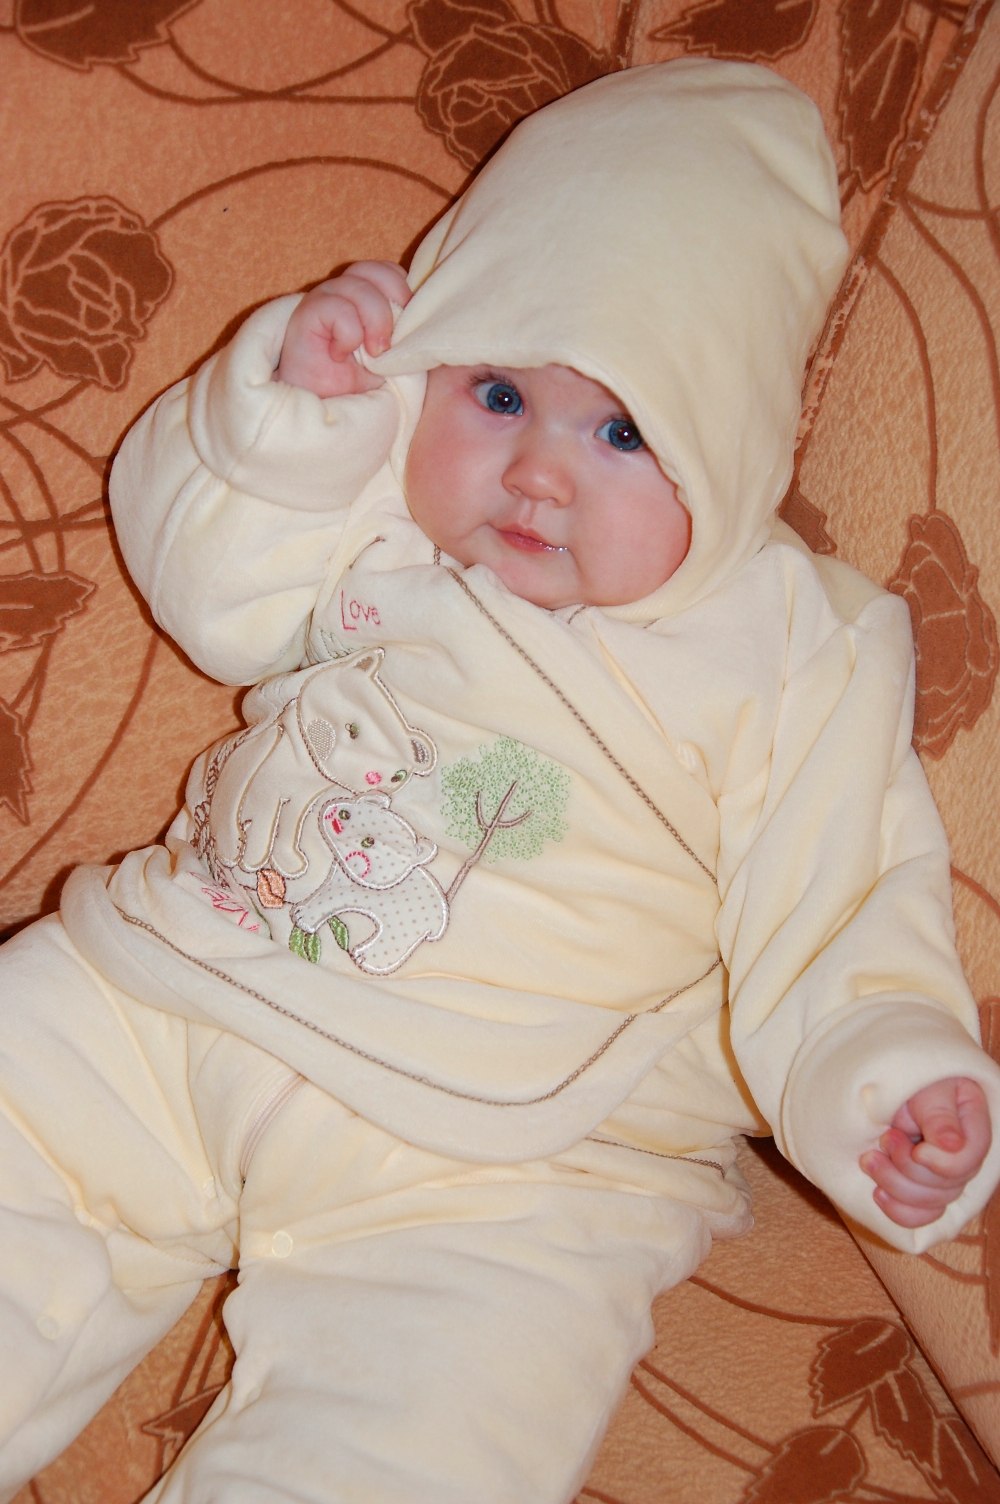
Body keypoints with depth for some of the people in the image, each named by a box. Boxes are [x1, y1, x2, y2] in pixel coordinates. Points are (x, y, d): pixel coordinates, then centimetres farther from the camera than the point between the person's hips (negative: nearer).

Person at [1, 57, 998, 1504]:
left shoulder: (798, 651, -3)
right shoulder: (388, 500, 7)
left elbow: (834, 917, -2)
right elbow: (213, 591, 8)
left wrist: (883, 1080, -21)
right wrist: (292, 396, -7)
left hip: (484, 1173, -4)